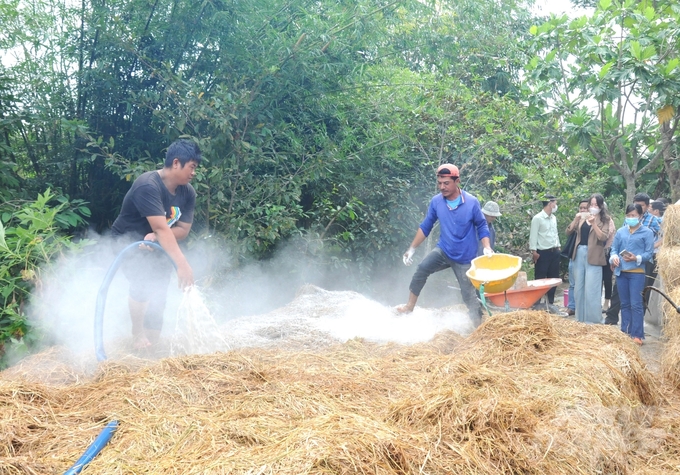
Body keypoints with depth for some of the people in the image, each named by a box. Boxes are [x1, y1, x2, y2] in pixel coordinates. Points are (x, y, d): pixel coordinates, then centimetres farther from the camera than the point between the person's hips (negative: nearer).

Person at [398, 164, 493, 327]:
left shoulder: (471, 202, -14)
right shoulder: (436, 202, -7)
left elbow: (482, 226, -2)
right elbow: (425, 227, 3)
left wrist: (487, 248, -16)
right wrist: (412, 249, 3)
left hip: (465, 258, -2)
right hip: (443, 251, 2)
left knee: (469, 295, 1)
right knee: (422, 269, -21)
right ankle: (410, 306, -8)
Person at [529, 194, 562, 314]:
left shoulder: (554, 218, 11)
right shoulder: (537, 218, -11)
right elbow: (533, 236, -13)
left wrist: (558, 246, 14)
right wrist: (534, 251, -16)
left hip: (554, 252, 7)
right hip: (543, 253, -7)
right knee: (540, 280, -1)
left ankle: (550, 303, 22)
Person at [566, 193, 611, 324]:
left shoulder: (604, 220, 0)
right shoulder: (583, 217, 9)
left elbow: (604, 237, -13)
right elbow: (568, 231, 6)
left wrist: (593, 223, -22)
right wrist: (576, 219, -9)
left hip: (593, 257, -5)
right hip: (579, 254, 5)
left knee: (591, 290, -5)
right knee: (578, 288, 12)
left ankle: (592, 321, 3)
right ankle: (580, 318, 23)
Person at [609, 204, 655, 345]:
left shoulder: (647, 232, -1)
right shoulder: (620, 231, 11)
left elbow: (649, 253, -6)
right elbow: (614, 248, 11)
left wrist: (636, 258, -22)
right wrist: (614, 257, -10)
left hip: (637, 273, -4)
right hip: (621, 272, 4)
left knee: (636, 304, -5)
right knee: (625, 304, 11)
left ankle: (637, 335, 0)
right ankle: (625, 332, 19)